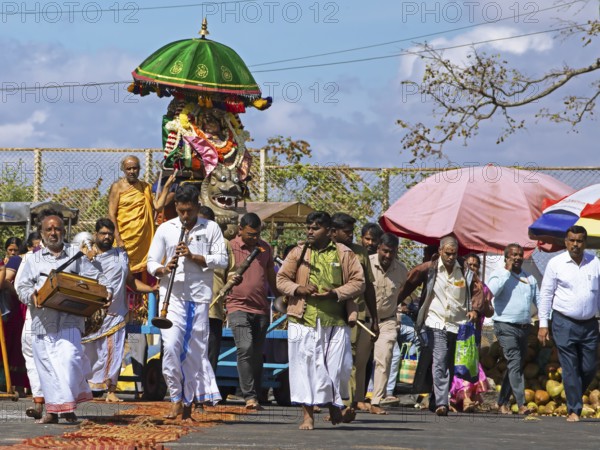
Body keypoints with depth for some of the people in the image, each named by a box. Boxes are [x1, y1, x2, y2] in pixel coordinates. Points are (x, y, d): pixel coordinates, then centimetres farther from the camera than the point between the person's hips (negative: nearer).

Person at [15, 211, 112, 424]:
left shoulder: (76, 255, 12)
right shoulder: (33, 260, 16)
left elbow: (96, 277, 10)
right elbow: (22, 286, 9)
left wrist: (106, 291, -9)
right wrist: (31, 296, -13)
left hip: (69, 320, -2)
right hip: (42, 322, 2)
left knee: (68, 358, -17)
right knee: (46, 365, 1)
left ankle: (67, 406, -11)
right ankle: (52, 410, 7)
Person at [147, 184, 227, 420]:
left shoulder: (211, 228, 6)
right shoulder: (165, 229, 9)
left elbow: (222, 260, -1)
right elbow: (151, 262, 8)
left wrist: (193, 256, -12)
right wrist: (163, 269, -14)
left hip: (199, 297, 0)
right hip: (172, 296, 0)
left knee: (195, 351, 3)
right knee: (170, 345, -16)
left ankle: (187, 402, 13)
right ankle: (176, 398, -6)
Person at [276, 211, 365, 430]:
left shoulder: (344, 254, 6)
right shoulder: (297, 253, 10)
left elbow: (358, 282, 4)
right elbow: (281, 279, 11)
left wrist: (335, 293, -11)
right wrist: (298, 289, -10)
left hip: (334, 322, -1)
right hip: (303, 320, 1)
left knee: (337, 366, 1)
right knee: (304, 365, -3)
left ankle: (334, 404, 28)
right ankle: (307, 414, 2)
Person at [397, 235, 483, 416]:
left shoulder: (466, 273, 6)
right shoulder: (429, 269, 0)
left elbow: (478, 290, 12)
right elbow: (408, 284, 3)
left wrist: (475, 309, -5)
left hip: (457, 325, 3)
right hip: (436, 323, -3)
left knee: (450, 366, 7)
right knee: (440, 361, -18)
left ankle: (435, 401, 20)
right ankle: (441, 403, -24)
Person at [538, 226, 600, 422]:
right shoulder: (556, 264, 0)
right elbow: (546, 294, 2)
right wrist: (543, 324, -2)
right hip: (564, 324, -2)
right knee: (570, 369, -4)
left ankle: (573, 398, 26)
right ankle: (574, 410, 2)